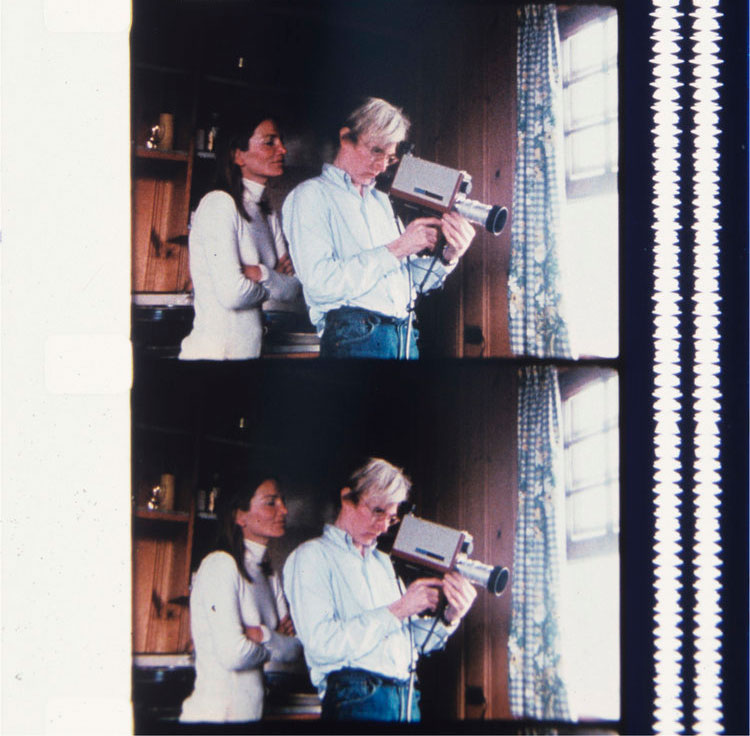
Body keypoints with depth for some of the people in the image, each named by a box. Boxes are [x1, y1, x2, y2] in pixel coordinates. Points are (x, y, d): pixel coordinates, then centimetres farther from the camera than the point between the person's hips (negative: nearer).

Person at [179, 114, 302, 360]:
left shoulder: (267, 215, 13)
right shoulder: (219, 203, -12)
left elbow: (293, 290, 5)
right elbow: (232, 293, -21)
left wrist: (262, 274, -14)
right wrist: (271, 286, -2)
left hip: (249, 351, 8)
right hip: (214, 353, -7)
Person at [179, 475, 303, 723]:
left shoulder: (269, 576, 12)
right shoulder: (221, 565, -14)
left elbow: (295, 648, 6)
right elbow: (233, 654, -22)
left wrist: (264, 635, -13)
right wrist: (273, 646, -3)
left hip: (251, 712, 8)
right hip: (216, 713, -8)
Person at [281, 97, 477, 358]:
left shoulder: (381, 201, 21)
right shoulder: (310, 196, -2)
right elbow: (319, 284, -16)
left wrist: (448, 257, 0)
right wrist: (395, 250, -13)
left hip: (406, 337, 7)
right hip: (355, 340, -7)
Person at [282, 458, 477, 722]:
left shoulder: (382, 562, 21)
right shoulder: (311, 557, -2)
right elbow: (322, 644, -15)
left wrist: (450, 617, 0)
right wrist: (397, 610, -13)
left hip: (408, 700, 7)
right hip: (356, 702, -7)